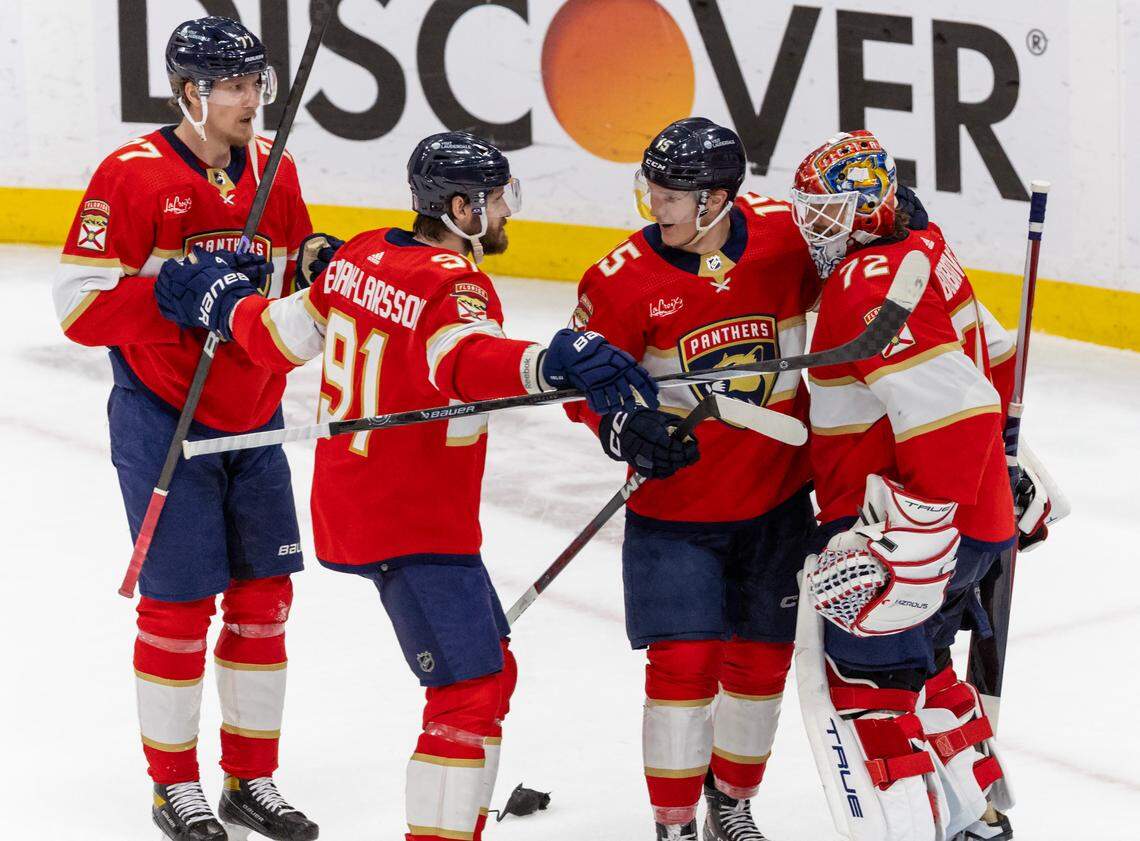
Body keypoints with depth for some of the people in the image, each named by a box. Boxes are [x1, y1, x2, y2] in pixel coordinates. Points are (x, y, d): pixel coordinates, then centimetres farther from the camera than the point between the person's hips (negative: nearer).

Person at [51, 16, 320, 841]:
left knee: (263, 595, 9)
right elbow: (81, 307, -16)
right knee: (180, 603, 0)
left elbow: (294, 292, 17)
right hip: (164, 421, -6)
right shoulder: (134, 175, -13)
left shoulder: (276, 170, 5)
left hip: (252, 419, 6)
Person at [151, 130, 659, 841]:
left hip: (349, 508, 10)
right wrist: (551, 362, -58)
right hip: (414, 528, -10)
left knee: (490, 666, 21)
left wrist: (224, 303, 33)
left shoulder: (361, 256, 6)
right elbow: (466, 361, -41)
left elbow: (281, 336, 15)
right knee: (471, 693, -10)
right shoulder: (452, 284, -19)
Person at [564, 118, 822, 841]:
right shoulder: (622, 279, -15)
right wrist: (623, 427, -25)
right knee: (684, 662, -8)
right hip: (675, 507, -2)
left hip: (777, 498, 3)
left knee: (762, 657, 13)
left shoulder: (787, 237, -11)